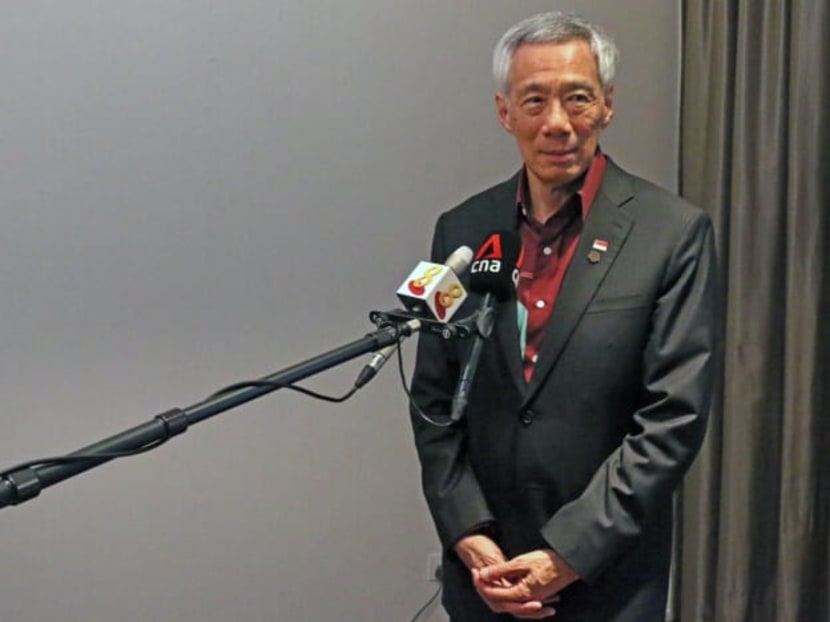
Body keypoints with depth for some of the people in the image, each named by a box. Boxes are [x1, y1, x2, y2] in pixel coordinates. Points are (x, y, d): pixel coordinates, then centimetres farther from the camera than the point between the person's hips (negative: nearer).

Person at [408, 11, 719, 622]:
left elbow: (674, 418, -12)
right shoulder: (460, 230, 2)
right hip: (483, 571, 3)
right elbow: (434, 401, 5)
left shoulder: (675, 233, -10)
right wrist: (469, 536, -6)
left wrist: (567, 556, -14)